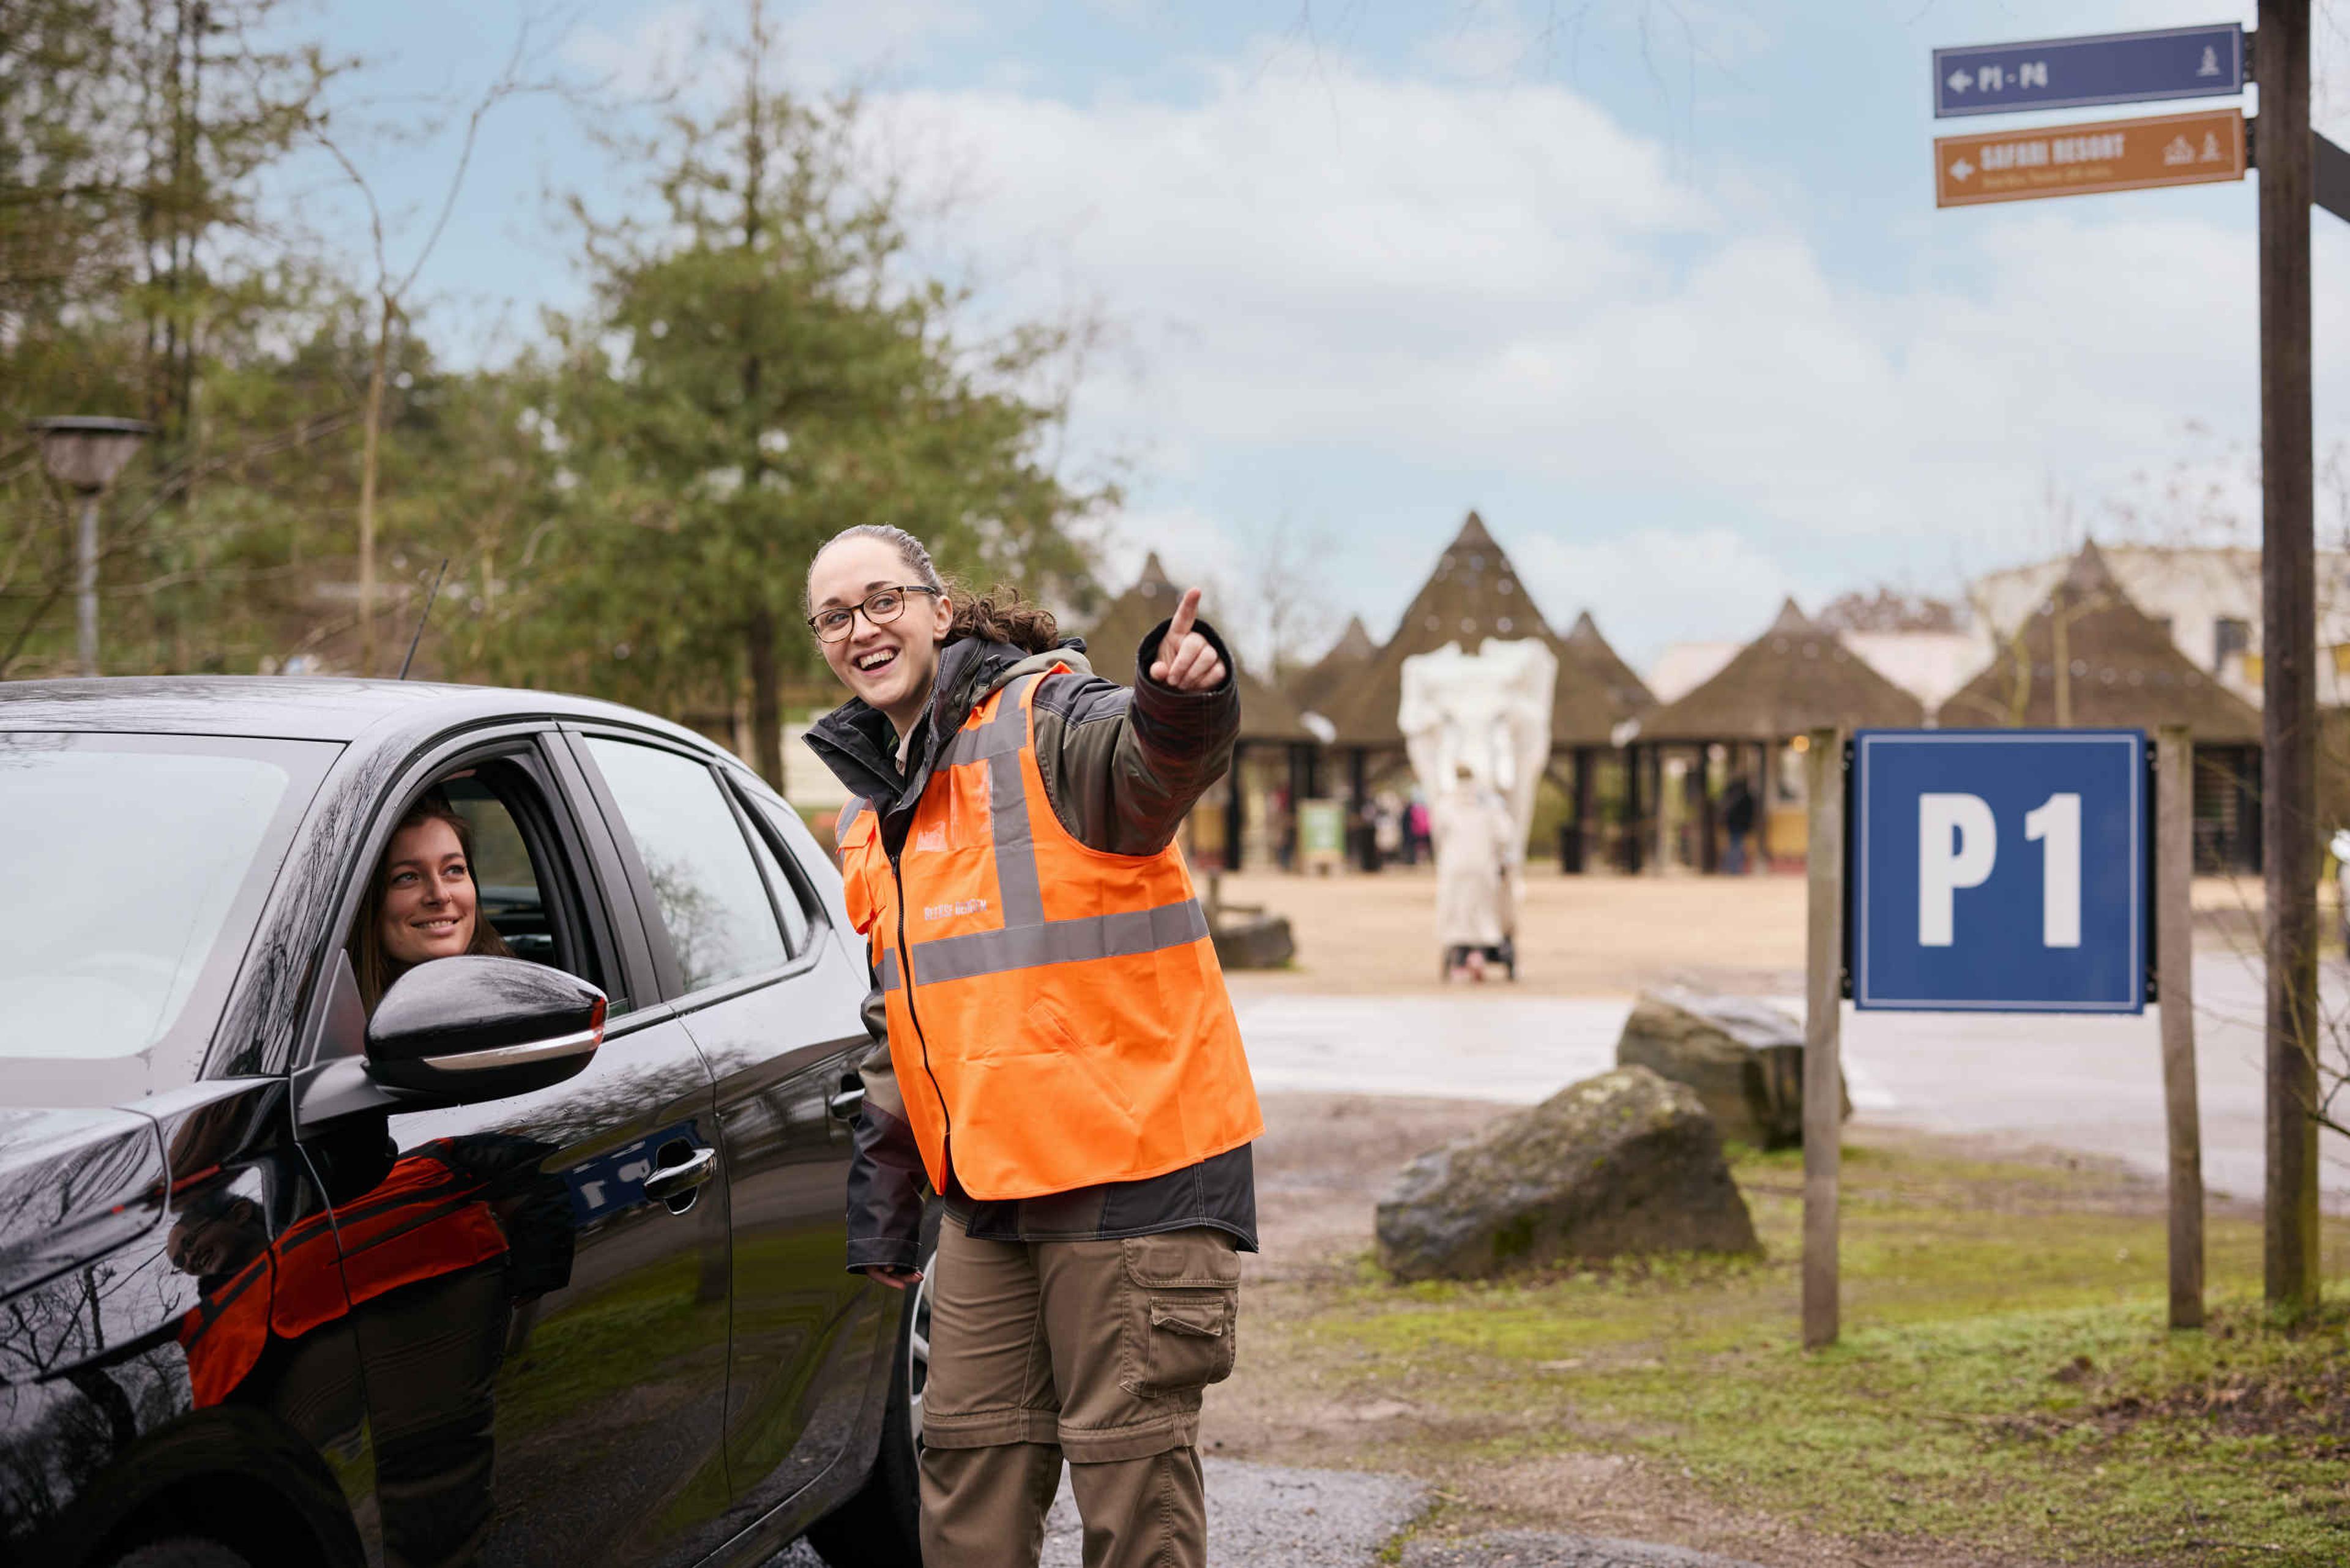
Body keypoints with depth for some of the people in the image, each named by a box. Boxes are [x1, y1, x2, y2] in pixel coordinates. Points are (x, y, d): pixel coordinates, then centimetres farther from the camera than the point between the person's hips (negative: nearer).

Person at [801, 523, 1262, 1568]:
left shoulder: (1040, 720, -7)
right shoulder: (871, 809, 16)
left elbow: (1147, 764, -32)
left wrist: (1182, 703, -55)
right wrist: (880, 1205, 22)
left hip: (1129, 1155, -7)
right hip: (987, 1186, 8)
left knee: (1127, 1454, -4)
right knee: (968, 1452, 10)